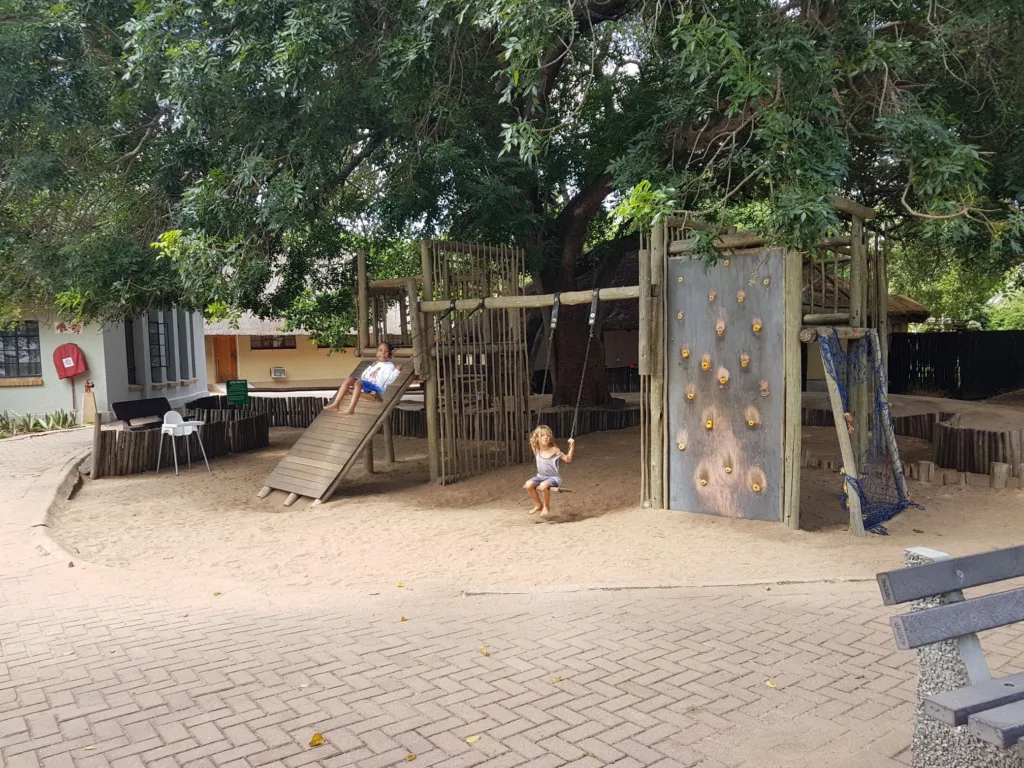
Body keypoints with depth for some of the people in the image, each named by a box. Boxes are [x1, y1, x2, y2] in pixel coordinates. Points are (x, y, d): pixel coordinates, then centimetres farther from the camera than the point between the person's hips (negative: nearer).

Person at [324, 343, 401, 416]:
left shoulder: (389, 366, 2)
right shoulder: (376, 364, 26)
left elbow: (388, 380, -15)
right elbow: (364, 376, 26)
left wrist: (397, 371, -24)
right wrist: (371, 367, 19)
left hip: (377, 388, -8)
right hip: (366, 384, 8)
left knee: (358, 382, -32)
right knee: (349, 379, -7)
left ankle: (351, 409, -41)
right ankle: (336, 404, -17)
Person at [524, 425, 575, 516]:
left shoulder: (554, 450, -10)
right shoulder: (537, 450, 2)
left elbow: (568, 459, -11)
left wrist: (572, 447, -19)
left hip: (554, 477, -5)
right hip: (541, 476, 5)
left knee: (543, 485, -35)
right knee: (528, 484, -21)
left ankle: (546, 506, -8)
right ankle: (538, 505, 2)